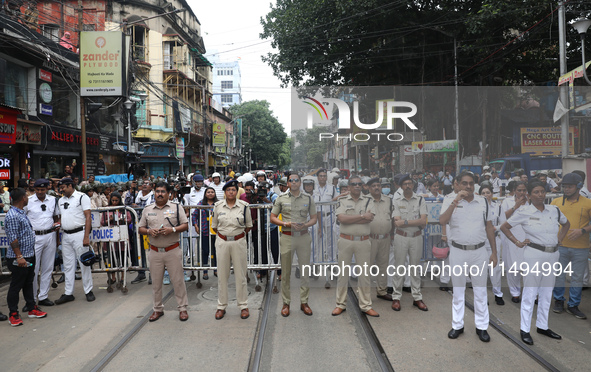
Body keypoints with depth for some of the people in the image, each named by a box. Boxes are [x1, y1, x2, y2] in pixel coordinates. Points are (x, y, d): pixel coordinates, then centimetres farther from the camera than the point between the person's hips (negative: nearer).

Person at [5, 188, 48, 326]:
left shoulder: (22, 213, 12)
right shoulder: (12, 216, -19)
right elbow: (13, 239, -21)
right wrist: (19, 257, -23)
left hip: (29, 256, 9)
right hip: (19, 259, -9)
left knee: (28, 283, 17)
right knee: (16, 286, 2)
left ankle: (32, 308, 27)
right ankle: (13, 314, 14)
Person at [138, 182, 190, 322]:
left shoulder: (176, 207, 1)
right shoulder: (147, 209, 9)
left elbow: (185, 225, -2)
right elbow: (141, 228, 12)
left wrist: (172, 229, -18)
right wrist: (149, 231, -9)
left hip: (173, 251, -3)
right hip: (155, 252, 3)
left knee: (178, 280, 1)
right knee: (156, 282, 12)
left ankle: (183, 308, 14)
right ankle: (158, 309, 26)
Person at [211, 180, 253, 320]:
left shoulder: (243, 206, -1)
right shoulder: (218, 206, 1)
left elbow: (249, 225, 9)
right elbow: (214, 225, 12)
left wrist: (239, 234, 8)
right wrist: (223, 234, 10)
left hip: (238, 242, -1)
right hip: (222, 242, 1)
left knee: (240, 274, 4)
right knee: (222, 274, 6)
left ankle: (243, 305, 17)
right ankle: (221, 306, 19)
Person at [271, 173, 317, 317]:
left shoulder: (308, 198, 7)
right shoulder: (281, 199, 5)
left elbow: (314, 218, 9)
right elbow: (272, 217, 5)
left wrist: (305, 225, -11)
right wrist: (286, 224, -10)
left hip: (304, 236, 1)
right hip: (287, 237, -1)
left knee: (305, 270, 5)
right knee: (285, 271, 3)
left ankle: (304, 301, 18)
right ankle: (286, 302, 15)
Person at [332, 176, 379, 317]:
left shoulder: (368, 201, 7)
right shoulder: (342, 201, 3)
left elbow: (370, 218, -11)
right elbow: (341, 218, -14)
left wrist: (349, 219, -14)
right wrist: (362, 216, -12)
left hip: (363, 241, 1)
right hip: (345, 240, -1)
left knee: (364, 274, 6)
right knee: (343, 273, 6)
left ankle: (366, 305, 17)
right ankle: (341, 304, 18)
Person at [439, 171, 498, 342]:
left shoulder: (483, 202, 5)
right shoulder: (450, 201, -2)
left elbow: (489, 228, 8)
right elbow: (442, 221, -19)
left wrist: (494, 252, 5)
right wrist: (456, 201, -22)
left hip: (479, 252, 2)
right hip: (458, 251, -1)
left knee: (480, 291, 9)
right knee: (458, 290, 11)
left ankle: (481, 326, 23)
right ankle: (457, 325, 23)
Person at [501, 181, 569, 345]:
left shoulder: (554, 210, 4)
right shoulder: (524, 212, -9)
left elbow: (566, 224, 23)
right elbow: (504, 227, -1)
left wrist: (559, 239, 10)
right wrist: (518, 242, -6)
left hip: (552, 255, 5)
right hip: (534, 254, -5)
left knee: (547, 293, 15)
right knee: (530, 292, 1)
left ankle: (542, 326, 29)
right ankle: (524, 329, 11)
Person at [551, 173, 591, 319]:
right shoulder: (556, 202, 5)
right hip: (560, 246, 1)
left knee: (577, 278, 8)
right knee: (558, 275, 8)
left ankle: (573, 306, 21)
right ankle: (559, 300, 25)